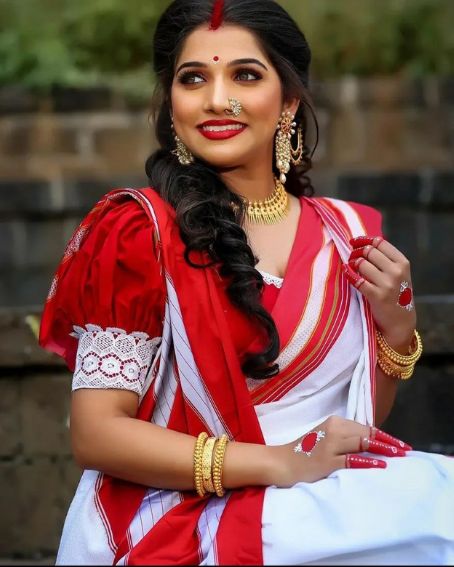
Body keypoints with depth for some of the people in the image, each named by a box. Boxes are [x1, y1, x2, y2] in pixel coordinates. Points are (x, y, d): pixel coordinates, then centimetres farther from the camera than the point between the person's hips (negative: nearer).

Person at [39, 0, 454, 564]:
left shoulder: (347, 234, 9)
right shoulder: (138, 231, -7)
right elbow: (96, 433, -12)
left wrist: (395, 324, -1)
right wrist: (279, 463, -19)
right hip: (184, 521, -6)